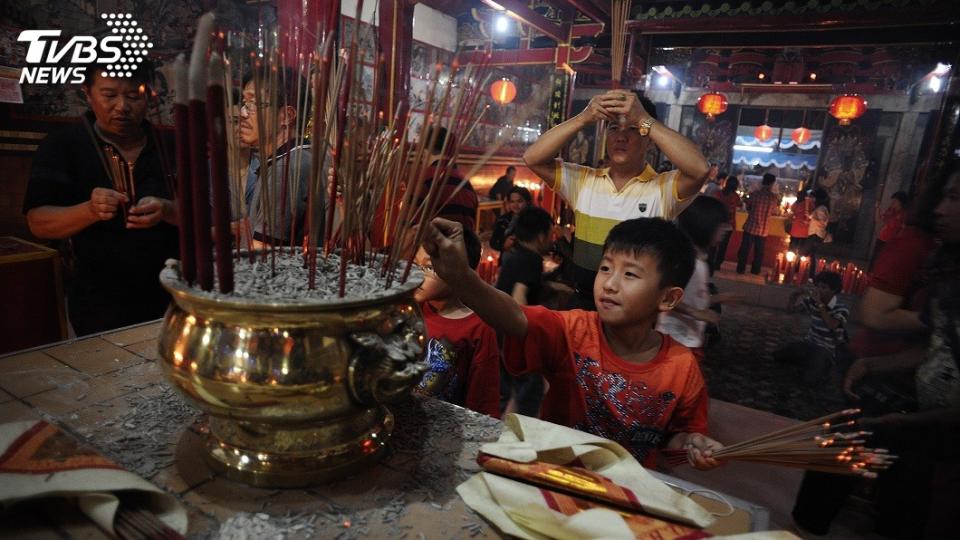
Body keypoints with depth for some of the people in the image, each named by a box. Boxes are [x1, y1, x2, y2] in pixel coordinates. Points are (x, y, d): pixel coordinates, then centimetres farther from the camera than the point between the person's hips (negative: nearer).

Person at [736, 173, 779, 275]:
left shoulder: (754, 194, -8)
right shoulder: (773, 197, -7)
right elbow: (774, 212, 7)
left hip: (750, 227, 0)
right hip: (762, 230, 1)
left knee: (745, 249, 8)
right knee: (759, 251, 15)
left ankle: (740, 269, 10)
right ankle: (755, 270, 22)